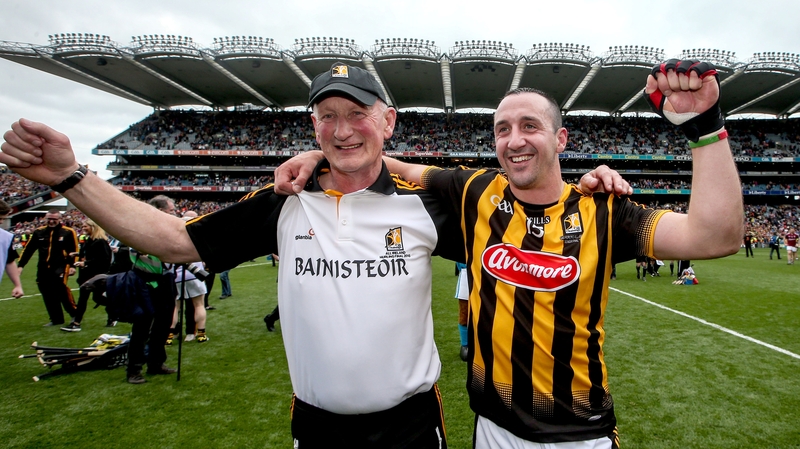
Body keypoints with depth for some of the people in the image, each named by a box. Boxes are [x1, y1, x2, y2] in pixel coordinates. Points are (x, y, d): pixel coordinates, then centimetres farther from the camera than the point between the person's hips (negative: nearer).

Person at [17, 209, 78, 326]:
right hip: (43, 269, 5)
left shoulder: (68, 232, -3)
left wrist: (72, 265, -11)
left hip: (61, 267, -5)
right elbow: (28, 249, 12)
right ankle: (56, 319, 19)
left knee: (61, 289, -20)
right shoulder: (39, 232, 9)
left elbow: (74, 250, -4)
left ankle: (74, 314, -4)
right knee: (48, 295, 7)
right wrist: (21, 265, 8)